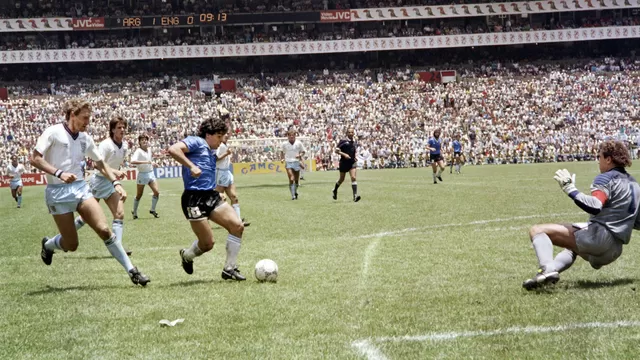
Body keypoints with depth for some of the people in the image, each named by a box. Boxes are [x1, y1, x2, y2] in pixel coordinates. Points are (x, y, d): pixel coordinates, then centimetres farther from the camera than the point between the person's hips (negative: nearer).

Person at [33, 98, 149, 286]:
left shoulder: (85, 138, 8)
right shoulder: (53, 132, -8)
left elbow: (100, 163, 18)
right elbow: (35, 158, -12)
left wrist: (115, 183, 5)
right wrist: (58, 173, -23)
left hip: (81, 188, 4)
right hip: (58, 192, -4)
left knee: (104, 230, -12)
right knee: (71, 245, -2)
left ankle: (132, 271, -8)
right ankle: (48, 245, 33)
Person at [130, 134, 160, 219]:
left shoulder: (149, 149, 7)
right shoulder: (138, 151, -15)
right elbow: (133, 161, -32)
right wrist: (145, 162, -36)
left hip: (151, 173, 6)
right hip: (142, 174, -6)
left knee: (156, 192, -7)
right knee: (139, 195, 6)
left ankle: (152, 210, 10)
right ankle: (134, 212, 23)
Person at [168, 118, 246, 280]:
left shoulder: (211, 153, 24)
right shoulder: (196, 142, -3)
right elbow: (173, 149, -20)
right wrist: (191, 166, -25)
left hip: (212, 196, 9)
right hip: (194, 198, -9)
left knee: (237, 226, -9)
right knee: (208, 244, -7)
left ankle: (229, 269, 2)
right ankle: (187, 256, 28)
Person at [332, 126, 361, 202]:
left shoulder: (354, 142, 8)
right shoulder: (343, 141, -8)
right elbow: (336, 150, -11)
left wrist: (355, 157, 11)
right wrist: (344, 154, -23)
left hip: (352, 162, 3)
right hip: (344, 163, -3)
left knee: (353, 178, -15)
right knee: (342, 179, 12)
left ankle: (355, 195, -19)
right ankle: (335, 190, 40)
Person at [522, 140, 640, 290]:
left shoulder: (606, 178, -6)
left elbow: (595, 207, -25)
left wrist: (570, 189, -20)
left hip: (599, 236, -9)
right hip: (614, 251, 10)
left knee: (537, 230, -13)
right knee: (571, 248, 42)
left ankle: (547, 269, -37)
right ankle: (553, 269, 15)